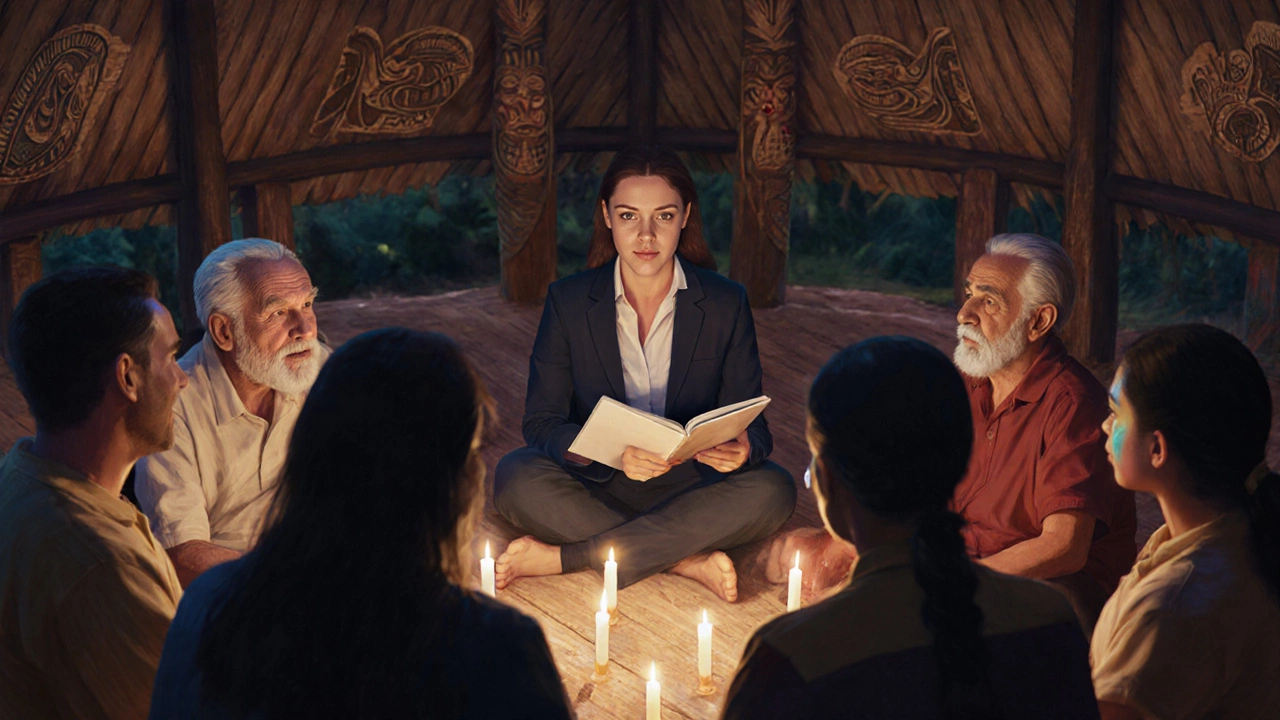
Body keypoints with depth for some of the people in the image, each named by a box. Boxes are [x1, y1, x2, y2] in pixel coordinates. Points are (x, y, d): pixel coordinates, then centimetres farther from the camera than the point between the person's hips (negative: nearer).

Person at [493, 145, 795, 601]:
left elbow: (751, 425, 0)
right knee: (516, 478, -29)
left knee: (772, 491, -29)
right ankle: (689, 560, -27)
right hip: (596, 490, -1)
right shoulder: (568, 301, -1)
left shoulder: (725, 304, 0)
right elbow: (542, 423, -7)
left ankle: (560, 557, -28)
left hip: (692, 490, 1)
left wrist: (741, 449, -27)